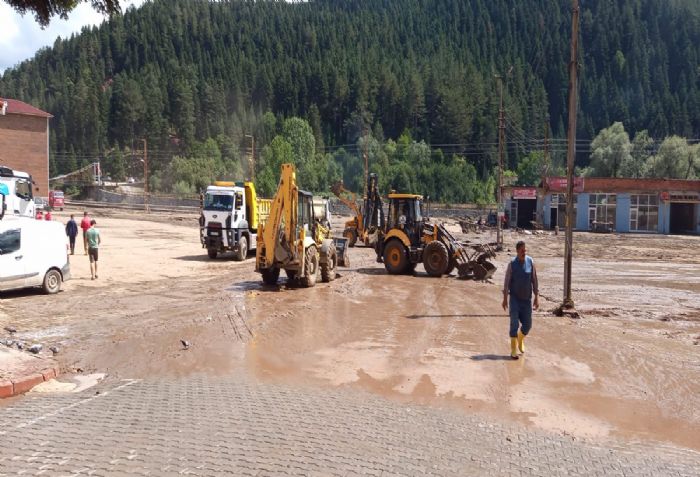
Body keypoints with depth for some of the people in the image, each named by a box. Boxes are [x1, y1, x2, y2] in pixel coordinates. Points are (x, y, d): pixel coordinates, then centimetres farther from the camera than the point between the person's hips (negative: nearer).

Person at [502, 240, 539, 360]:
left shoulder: (530, 261, -6)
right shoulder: (512, 264, -11)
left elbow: (534, 280, -1)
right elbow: (507, 281, -6)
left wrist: (537, 297, -3)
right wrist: (505, 299, -7)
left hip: (527, 298, 3)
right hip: (515, 298, -3)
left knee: (527, 324, 9)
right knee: (514, 324, -7)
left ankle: (520, 340, 39)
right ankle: (513, 350, 2)